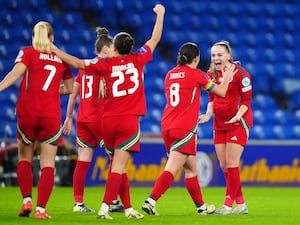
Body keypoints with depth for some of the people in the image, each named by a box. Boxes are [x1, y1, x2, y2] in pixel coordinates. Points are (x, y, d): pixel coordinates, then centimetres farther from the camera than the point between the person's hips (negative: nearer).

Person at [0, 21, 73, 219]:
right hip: (52, 116, 1)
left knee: (24, 159, 16)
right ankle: (41, 208, -9)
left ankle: (27, 200, 1)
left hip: (27, 114, -1)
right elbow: (69, 88, 20)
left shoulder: (27, 53, 3)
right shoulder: (61, 58, 11)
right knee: (48, 165, 2)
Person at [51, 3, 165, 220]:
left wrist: (55, 50, 13)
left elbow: (78, 63, 3)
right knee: (118, 166, -7)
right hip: (129, 121, -2)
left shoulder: (106, 64, 2)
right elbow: (155, 39, 13)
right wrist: (160, 14, 26)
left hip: (108, 121, 2)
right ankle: (104, 208, -19)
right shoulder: (137, 60, 2)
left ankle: (128, 208, 19)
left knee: (119, 165, 16)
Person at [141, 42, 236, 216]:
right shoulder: (197, 74, -5)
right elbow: (221, 92, 6)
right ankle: (151, 200, -23)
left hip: (167, 126, 7)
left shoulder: (170, 74, 11)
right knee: (171, 169, -11)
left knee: (191, 168, 17)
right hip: (185, 128, -7)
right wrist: (227, 78, 24)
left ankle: (201, 206, 25)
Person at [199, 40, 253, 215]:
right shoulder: (212, 74, 5)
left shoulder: (240, 73, -13)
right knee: (224, 166, 5)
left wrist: (237, 116, -26)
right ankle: (240, 204, 14)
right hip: (220, 124, 7)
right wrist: (208, 114, -3)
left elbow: (246, 100, -11)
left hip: (238, 123, -7)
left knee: (231, 164, -10)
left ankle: (228, 205, -7)